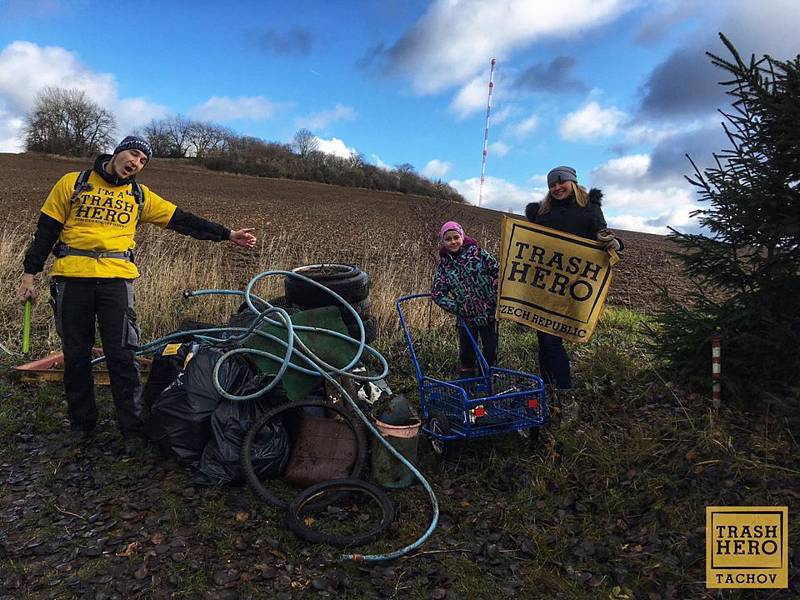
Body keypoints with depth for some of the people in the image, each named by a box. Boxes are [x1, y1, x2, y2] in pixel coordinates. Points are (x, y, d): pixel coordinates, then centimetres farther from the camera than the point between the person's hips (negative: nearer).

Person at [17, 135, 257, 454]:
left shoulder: (140, 196, 11)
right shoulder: (73, 183, 7)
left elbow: (183, 221, 8)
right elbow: (46, 229, 8)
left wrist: (228, 234, 3)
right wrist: (30, 273, 4)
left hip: (116, 280, 0)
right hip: (72, 278, 0)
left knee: (122, 356, -3)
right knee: (76, 355, 8)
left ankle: (132, 428, 6)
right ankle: (81, 422, 25)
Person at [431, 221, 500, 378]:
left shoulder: (477, 252, -6)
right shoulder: (443, 265, 0)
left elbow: (498, 271, -4)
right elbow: (437, 294, -1)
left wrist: (495, 296, -7)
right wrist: (456, 308, -11)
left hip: (489, 313, -1)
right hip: (466, 317, 1)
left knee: (491, 352, 6)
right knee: (466, 355, 9)